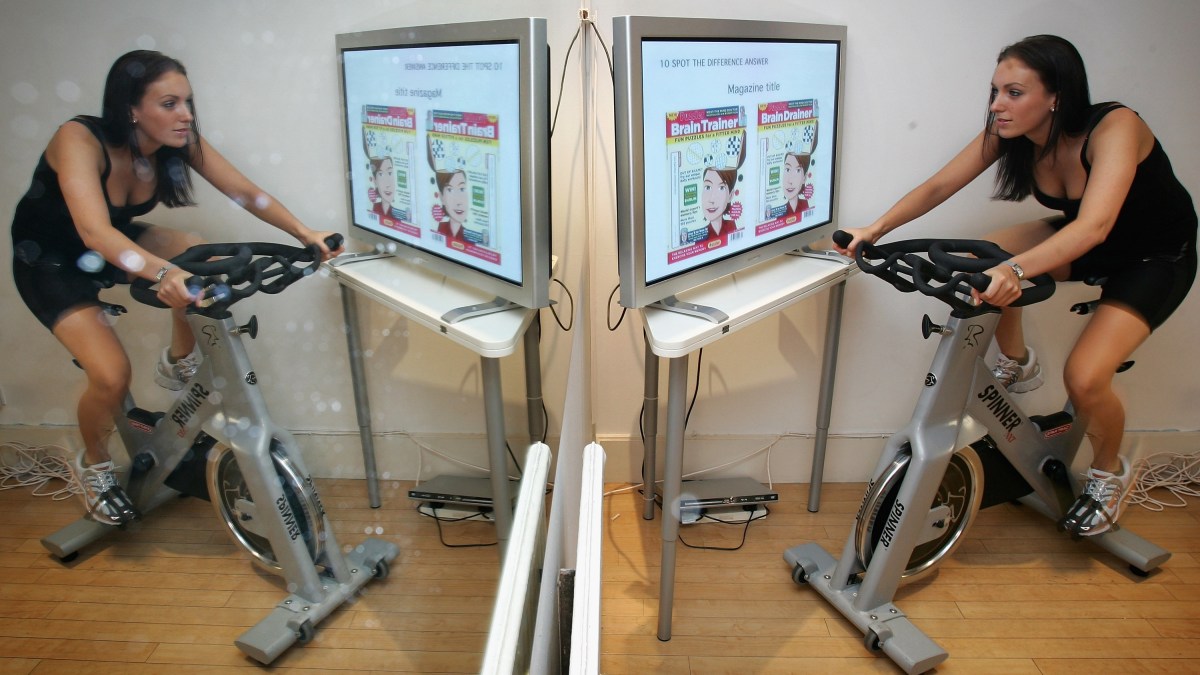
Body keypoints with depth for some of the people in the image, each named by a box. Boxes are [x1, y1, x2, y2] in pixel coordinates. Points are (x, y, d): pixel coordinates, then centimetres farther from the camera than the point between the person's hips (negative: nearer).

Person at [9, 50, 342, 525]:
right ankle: (94, 464, 12)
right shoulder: (79, 140, -33)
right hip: (52, 262, -5)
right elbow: (94, 232, -47)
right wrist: (163, 272, -63)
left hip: (117, 243, 5)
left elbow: (246, 192, -21)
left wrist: (304, 232, -37)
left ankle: (179, 363, 3)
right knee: (112, 376, -20)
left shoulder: (179, 142, -19)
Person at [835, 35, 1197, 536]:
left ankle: (1109, 474, 11)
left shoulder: (1115, 128, -34)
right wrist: (874, 230, -30)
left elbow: (1094, 226, -48)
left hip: (1156, 258, -5)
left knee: (1084, 377, -23)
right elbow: (938, 187, -17)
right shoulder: (1009, 133, -18)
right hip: (1081, 243, 5)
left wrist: (1014, 270, -63)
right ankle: (1017, 365, 8)